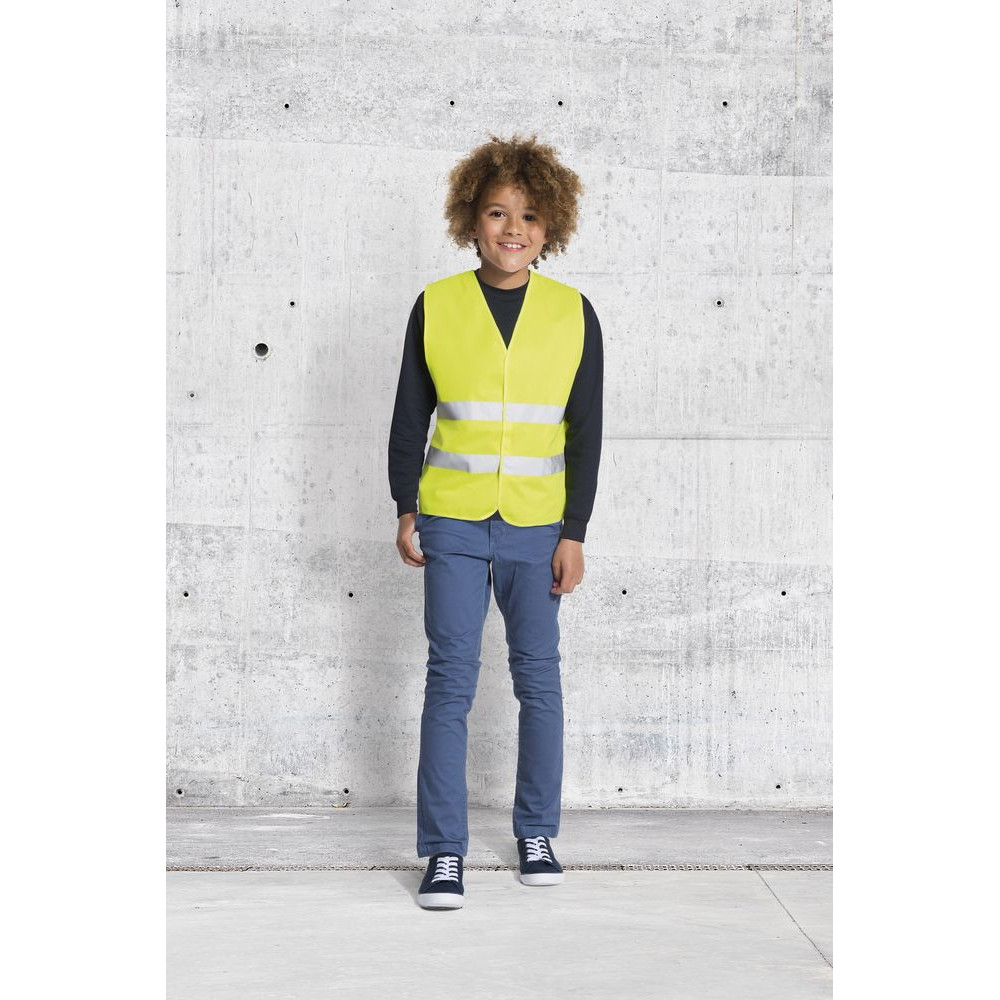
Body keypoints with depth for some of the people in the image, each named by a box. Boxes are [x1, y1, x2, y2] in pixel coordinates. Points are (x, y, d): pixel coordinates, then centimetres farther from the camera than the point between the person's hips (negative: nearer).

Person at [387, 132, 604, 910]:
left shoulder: (574, 314, 1)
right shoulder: (436, 306, 0)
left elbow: (586, 434, 2)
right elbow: (410, 417, 7)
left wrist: (574, 534, -1)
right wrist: (406, 510, 3)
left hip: (537, 527, 1)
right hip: (453, 524, -1)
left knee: (539, 677, 7)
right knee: (451, 680, -1)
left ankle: (538, 834, 22)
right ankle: (445, 851, 5)